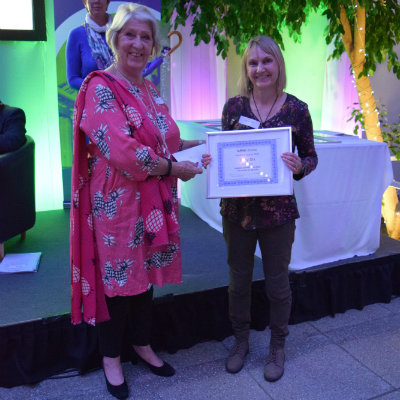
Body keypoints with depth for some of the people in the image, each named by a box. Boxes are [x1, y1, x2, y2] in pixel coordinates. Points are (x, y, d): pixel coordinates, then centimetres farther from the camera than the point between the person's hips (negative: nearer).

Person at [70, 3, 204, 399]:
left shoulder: (151, 90, 11)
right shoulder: (101, 88, -13)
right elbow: (123, 151, -23)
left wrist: (198, 143, 10)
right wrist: (173, 168, -15)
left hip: (153, 201, 7)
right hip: (118, 203, -7)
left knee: (146, 274, 18)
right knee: (119, 277, 7)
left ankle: (142, 344, 39)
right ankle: (111, 357, 29)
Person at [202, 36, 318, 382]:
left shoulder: (296, 109, -7)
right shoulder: (234, 106, -1)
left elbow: (310, 157, 1)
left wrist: (299, 166, -21)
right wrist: (210, 160, -12)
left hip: (277, 212, -2)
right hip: (237, 209, 2)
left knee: (277, 282, 13)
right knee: (239, 280, 16)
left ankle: (278, 346, 37)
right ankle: (241, 340, 40)